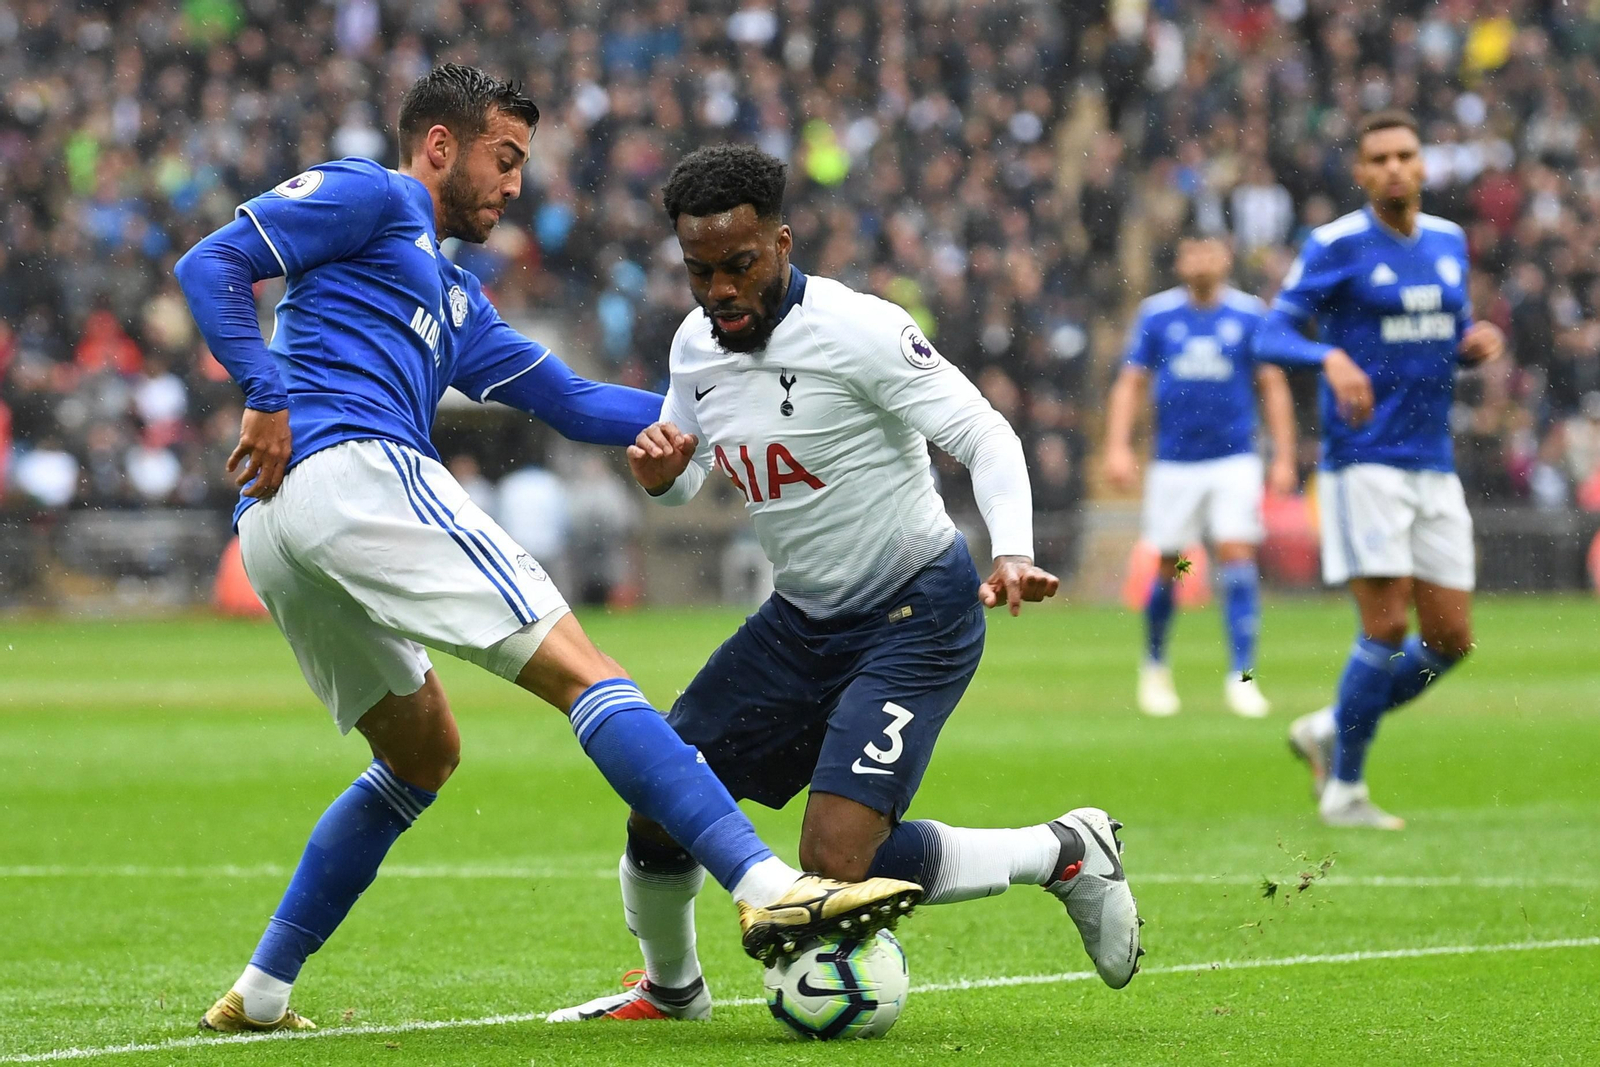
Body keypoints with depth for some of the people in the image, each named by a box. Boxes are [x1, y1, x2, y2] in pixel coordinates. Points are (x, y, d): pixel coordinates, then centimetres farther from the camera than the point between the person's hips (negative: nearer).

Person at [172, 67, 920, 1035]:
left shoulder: (456, 300, 34)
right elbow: (212, 266, -3)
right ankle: (767, 886, -28)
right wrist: (269, 399, -13)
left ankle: (259, 994, 19)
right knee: (582, 671, -15)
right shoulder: (368, 198, 8)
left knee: (423, 753, 23)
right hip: (354, 471, -10)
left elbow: (576, 403, 32)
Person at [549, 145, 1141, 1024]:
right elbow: (684, 483, 18)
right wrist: (659, 474, -7)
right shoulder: (695, 347, 2)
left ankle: (1064, 854, 0)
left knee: (838, 861, -22)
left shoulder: (858, 330, -21)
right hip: (803, 619, 7)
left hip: (916, 614, -7)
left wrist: (1012, 554, -37)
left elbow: (985, 438, -20)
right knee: (659, 813, 2)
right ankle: (671, 990, 33)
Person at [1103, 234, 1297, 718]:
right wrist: (1118, 447, -4)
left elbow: (1274, 387, 5)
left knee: (1237, 555, -13)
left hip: (1235, 458, -1)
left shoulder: (1250, 314, 1)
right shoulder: (1157, 314, 3)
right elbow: (1130, 384, 7)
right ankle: (1154, 667, 27)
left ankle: (1241, 677, -11)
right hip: (1174, 459, 1)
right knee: (1167, 568, 5)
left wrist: (1284, 457, 0)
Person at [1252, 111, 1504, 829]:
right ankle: (1344, 791, 3)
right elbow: (1271, 337, -11)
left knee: (1450, 639, 3)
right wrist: (1333, 358, -31)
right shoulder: (1336, 245, -7)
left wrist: (1480, 343, -1)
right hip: (1364, 464, -6)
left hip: (1434, 468, 6)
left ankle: (1329, 731, 24)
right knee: (1388, 628, -12)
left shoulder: (1448, 242, 11)